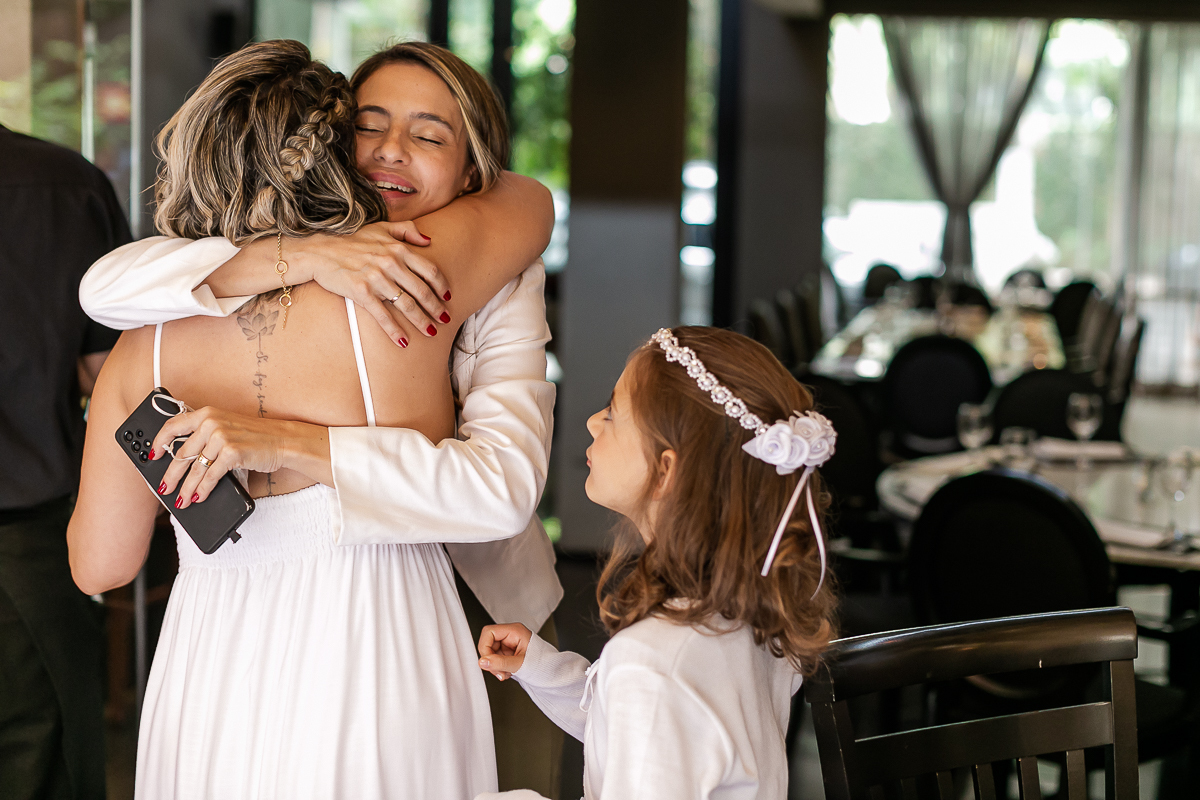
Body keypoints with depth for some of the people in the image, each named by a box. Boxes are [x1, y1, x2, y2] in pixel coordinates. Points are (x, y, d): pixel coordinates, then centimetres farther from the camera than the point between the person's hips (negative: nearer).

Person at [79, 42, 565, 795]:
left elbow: (504, 489, -35)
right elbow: (106, 286, -24)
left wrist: (282, 441, -42)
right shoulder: (298, 263, -9)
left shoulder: (503, 291, -17)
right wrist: (301, 254, -38)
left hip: (484, 620, -1)